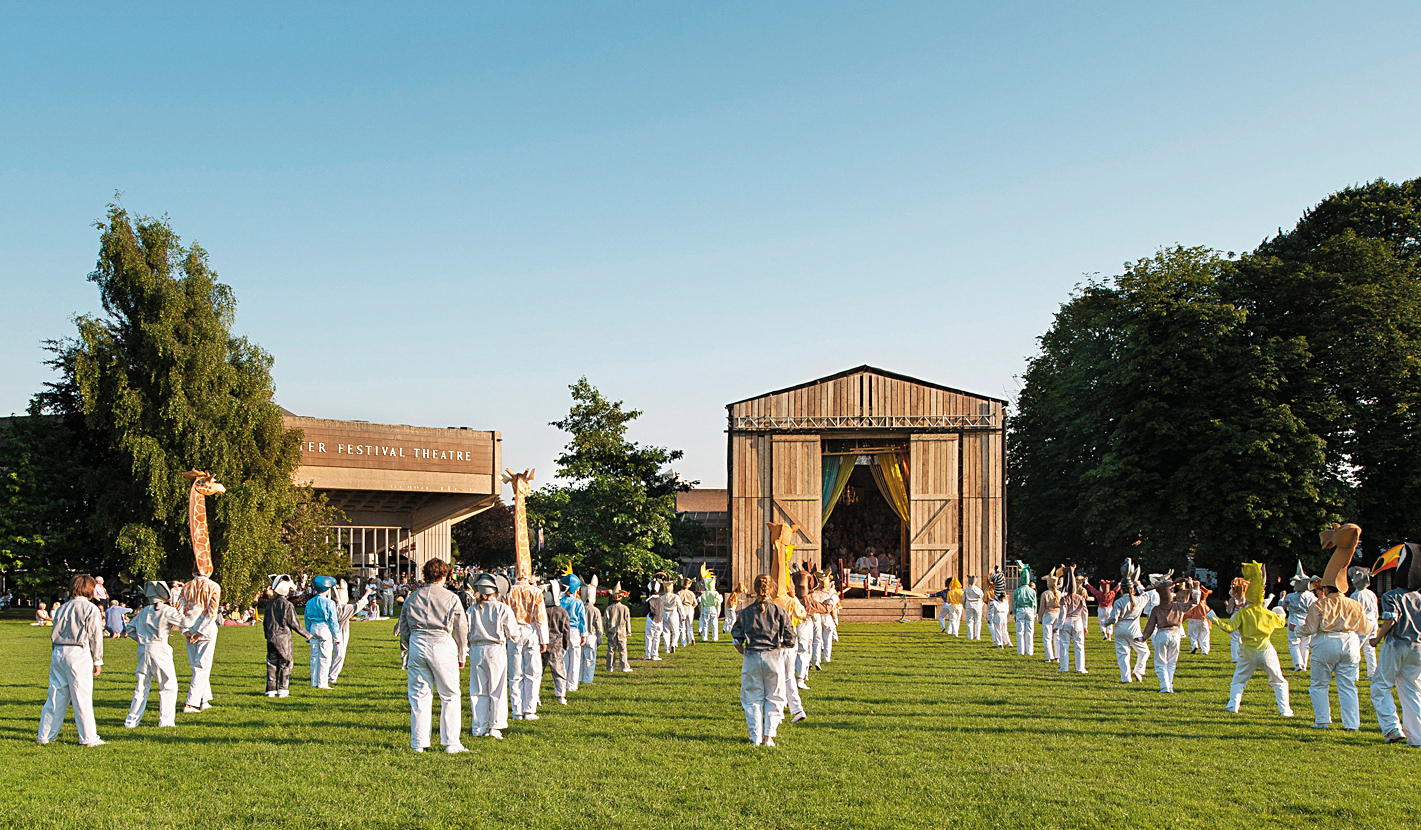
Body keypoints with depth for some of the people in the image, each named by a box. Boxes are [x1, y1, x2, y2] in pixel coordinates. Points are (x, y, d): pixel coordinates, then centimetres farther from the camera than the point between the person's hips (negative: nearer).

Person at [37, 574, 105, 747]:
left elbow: (54, 634, 15)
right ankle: (89, 738, 1)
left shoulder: (61, 608, 15)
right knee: (82, 698, -3)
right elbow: (96, 637, -2)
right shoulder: (91, 609, -1)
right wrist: (98, 661, 3)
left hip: (57, 653, 6)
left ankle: (45, 736, 17)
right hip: (78, 654, -6)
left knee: (55, 696, 12)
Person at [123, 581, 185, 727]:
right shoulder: (166, 610, -6)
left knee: (141, 686, 15)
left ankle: (131, 721, 14)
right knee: (169, 686, 3)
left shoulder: (143, 612, 13)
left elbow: (129, 628, 21)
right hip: (159, 650, -6)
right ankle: (166, 721, -1)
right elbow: (184, 622, -14)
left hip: (143, 650, 6)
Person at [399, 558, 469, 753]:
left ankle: (418, 742, 13)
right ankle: (451, 743, 3)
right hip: (442, 644, -3)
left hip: (417, 644, 3)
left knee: (419, 696, 10)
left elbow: (403, 629, 14)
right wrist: (461, 656, 14)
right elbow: (462, 629, 5)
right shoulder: (451, 598, 2)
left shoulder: (412, 598, 11)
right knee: (450, 696, 4)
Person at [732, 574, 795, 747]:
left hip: (751, 657, 1)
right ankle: (769, 737, 8)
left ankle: (756, 737, 12)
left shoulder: (745, 612, 1)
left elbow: (736, 640, 1)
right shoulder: (779, 612, -1)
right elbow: (790, 641, -1)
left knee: (752, 698, 11)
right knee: (774, 698, 11)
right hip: (774, 657, -1)